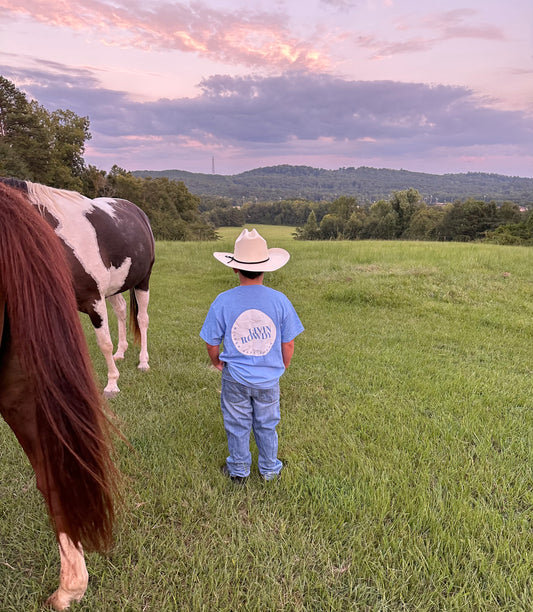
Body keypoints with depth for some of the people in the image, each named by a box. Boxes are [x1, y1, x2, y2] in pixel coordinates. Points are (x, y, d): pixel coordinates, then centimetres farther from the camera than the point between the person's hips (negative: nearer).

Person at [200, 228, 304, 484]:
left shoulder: (223, 301, -16)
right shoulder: (279, 300, -13)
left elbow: (212, 343, -7)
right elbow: (288, 344, -5)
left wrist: (216, 361, 15)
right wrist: (282, 366, 15)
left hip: (235, 379, -1)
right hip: (269, 378, 1)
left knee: (237, 426, 19)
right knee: (267, 425, 21)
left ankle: (238, 471, 38)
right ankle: (269, 470, 40)